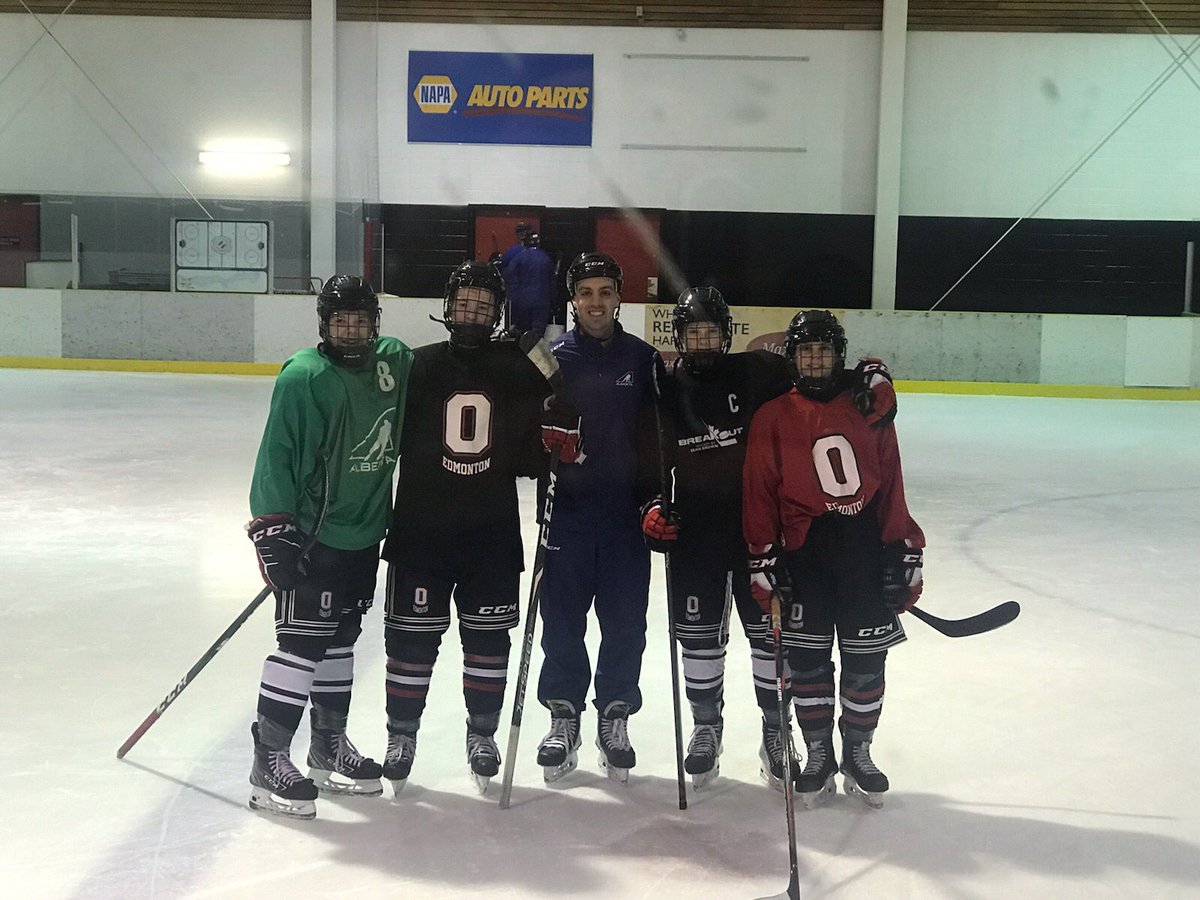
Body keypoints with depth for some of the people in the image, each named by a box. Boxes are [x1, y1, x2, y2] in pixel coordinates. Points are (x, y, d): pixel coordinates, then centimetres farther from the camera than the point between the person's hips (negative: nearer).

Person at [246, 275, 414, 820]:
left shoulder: (395, 360, 5)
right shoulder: (303, 376, -15)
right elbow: (276, 457, -16)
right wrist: (272, 525, -21)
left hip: (365, 535, 7)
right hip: (311, 535, -7)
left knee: (340, 639, 17)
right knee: (302, 641, -9)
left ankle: (329, 749, 31)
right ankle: (268, 764, 0)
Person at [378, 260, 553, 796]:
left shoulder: (519, 372, 3)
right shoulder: (418, 367, -2)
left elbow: (531, 454, 10)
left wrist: (550, 450, -10)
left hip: (493, 534, 2)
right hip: (420, 530, -1)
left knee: (488, 639, 10)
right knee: (411, 639, 4)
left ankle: (482, 733, 27)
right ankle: (401, 733, 22)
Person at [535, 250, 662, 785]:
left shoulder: (644, 360, 5)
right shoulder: (552, 358, 2)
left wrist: (657, 499, -4)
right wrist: (546, 438, -18)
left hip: (627, 515, 1)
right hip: (567, 510, 0)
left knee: (625, 623, 6)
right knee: (562, 620, 4)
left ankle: (615, 719, 21)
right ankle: (563, 719, 19)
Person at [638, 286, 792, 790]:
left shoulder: (757, 374, -5)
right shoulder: (664, 392, 3)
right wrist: (652, 508, -5)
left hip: (757, 525, -2)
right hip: (694, 532, 2)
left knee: (768, 630, 5)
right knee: (699, 635, 8)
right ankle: (706, 726, 26)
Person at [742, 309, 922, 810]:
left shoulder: (868, 406, 6)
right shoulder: (772, 419, 4)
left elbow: (891, 485, 5)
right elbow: (759, 493, 3)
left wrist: (904, 553, 3)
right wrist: (762, 559, -3)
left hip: (865, 546, 1)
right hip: (805, 549, -1)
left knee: (866, 658, 7)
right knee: (807, 658, 4)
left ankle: (857, 752, 25)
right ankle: (818, 754, 21)